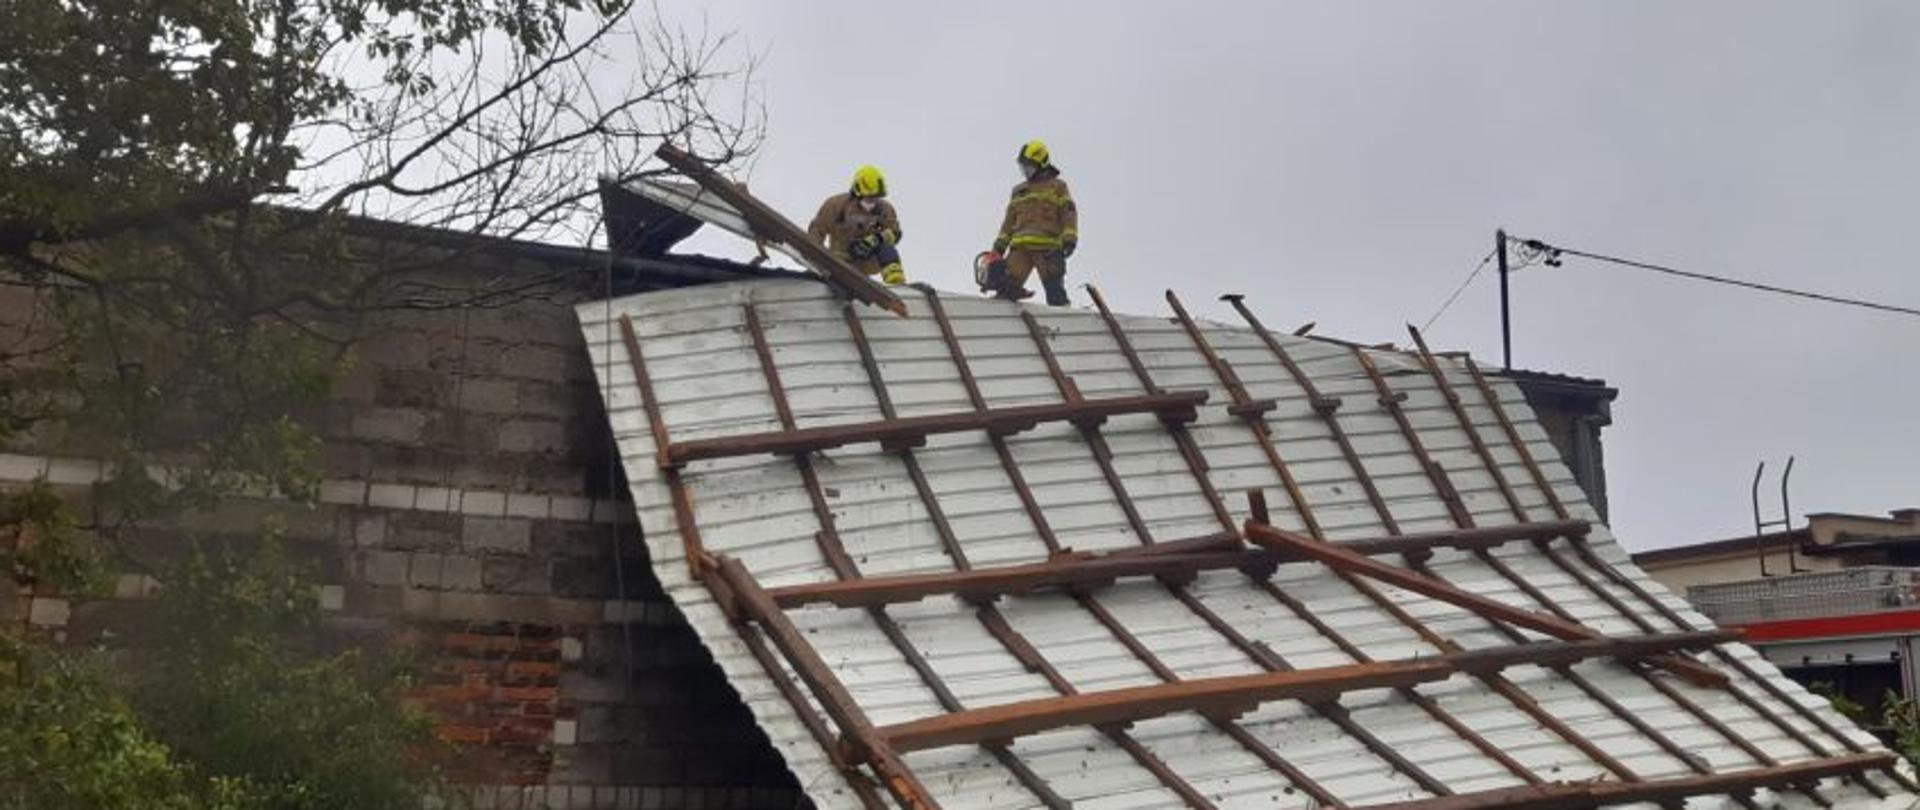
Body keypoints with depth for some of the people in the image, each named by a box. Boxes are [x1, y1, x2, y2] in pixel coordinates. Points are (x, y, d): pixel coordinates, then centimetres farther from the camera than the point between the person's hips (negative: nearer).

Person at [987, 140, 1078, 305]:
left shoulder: (1057, 187, 11)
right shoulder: (1019, 191, 25)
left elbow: (1069, 213, 0)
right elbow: (1010, 221, 24)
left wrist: (1069, 238, -14)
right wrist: (999, 245, 14)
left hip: (1048, 247, -4)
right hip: (1020, 248, 4)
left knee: (1055, 293, -8)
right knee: (1007, 286, -9)